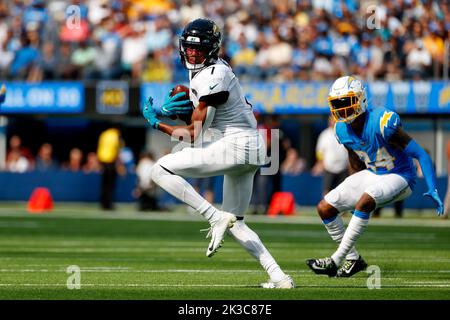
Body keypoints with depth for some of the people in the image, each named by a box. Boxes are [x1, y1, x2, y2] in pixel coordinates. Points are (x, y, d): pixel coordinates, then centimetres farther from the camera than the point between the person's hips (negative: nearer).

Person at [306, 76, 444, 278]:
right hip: (371, 174, 8)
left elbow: (420, 155, -26)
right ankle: (353, 260, 10)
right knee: (325, 208, -3)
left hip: (399, 177, -8)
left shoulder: (381, 123, -27)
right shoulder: (343, 130, -5)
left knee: (364, 202, -35)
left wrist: (432, 190, -34)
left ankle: (336, 260, -28)